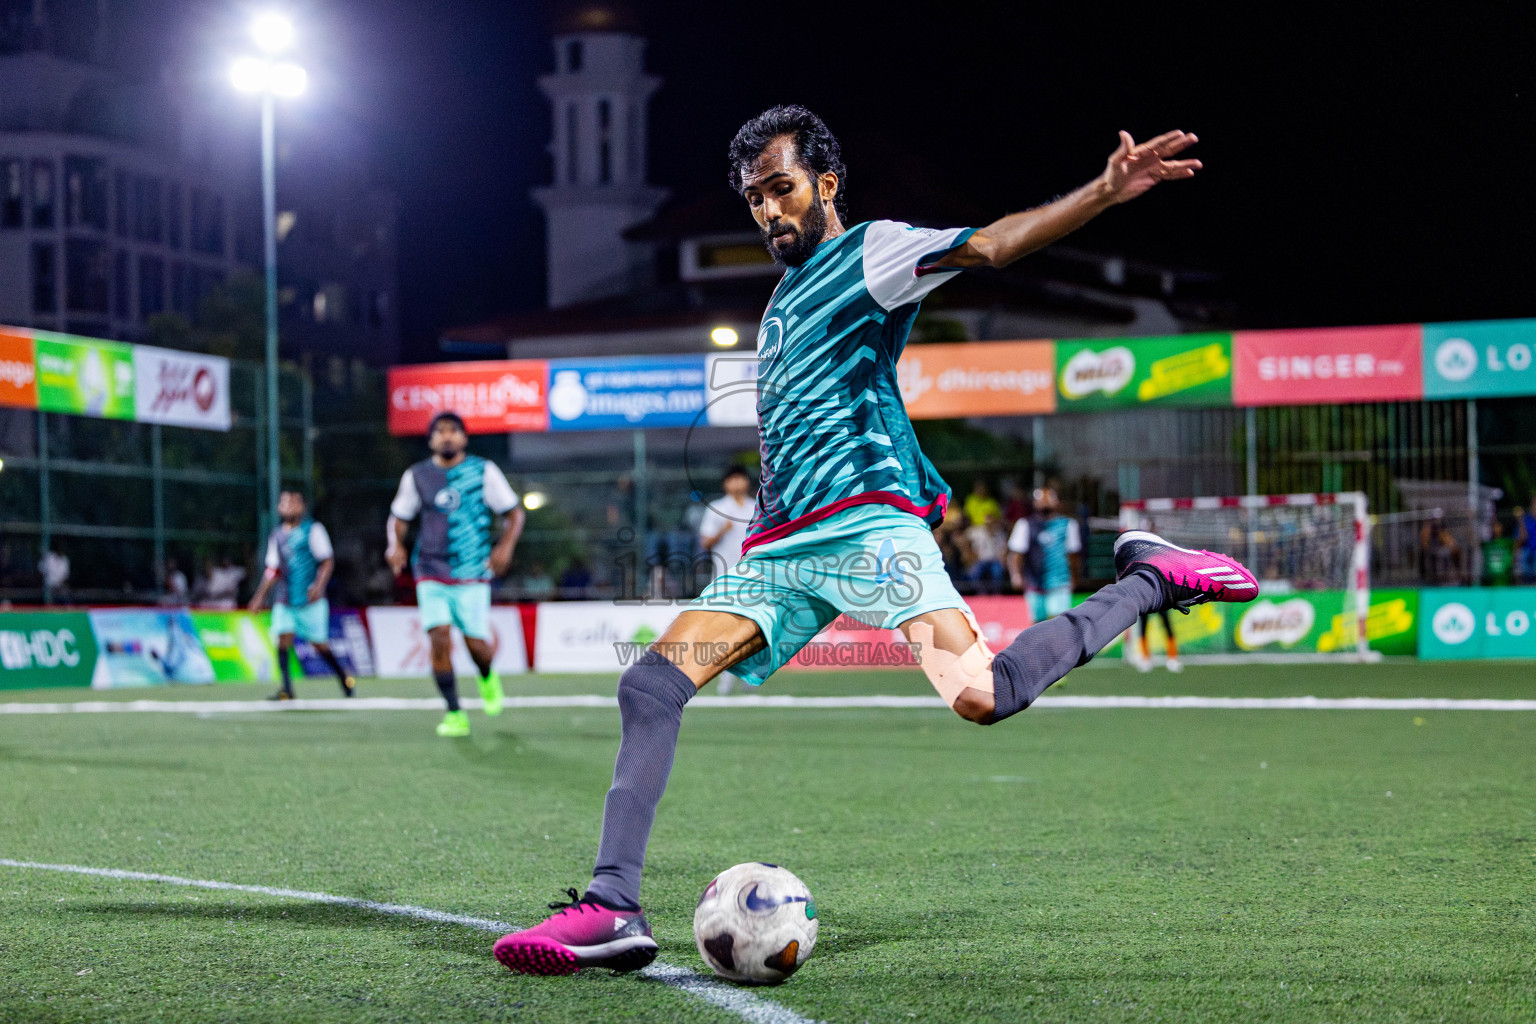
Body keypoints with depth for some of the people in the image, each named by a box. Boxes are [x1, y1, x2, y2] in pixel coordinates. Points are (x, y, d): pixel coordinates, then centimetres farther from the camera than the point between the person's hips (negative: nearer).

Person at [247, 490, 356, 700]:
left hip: (310, 600, -4)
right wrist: (260, 595, 15)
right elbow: (273, 570, 20)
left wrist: (319, 585, -20)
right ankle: (287, 690, -12)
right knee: (283, 640, -12)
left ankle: (345, 679, 23)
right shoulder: (277, 536, 12)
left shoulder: (313, 530, -3)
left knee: (319, 644, 2)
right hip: (284, 602, 4)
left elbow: (327, 561, -6)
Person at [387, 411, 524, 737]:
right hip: (431, 573, 1)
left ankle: (488, 679, 32)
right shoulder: (417, 476, 6)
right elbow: (399, 517, 18)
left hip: (473, 575, -1)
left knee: (476, 644, -5)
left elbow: (514, 514, 7)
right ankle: (454, 715, -4)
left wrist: (506, 546, -11)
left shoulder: (484, 471, 2)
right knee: (439, 639, -14)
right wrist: (396, 544, -2)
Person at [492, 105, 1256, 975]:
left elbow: (990, 246, -11)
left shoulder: (869, 253, 4)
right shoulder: (787, 295, 28)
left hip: (866, 522, -8)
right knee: (650, 686, -7)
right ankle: (614, 907, -10)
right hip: (781, 548, 8)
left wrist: (1105, 192, -25)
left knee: (982, 695, -25)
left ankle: (1151, 579, -3)